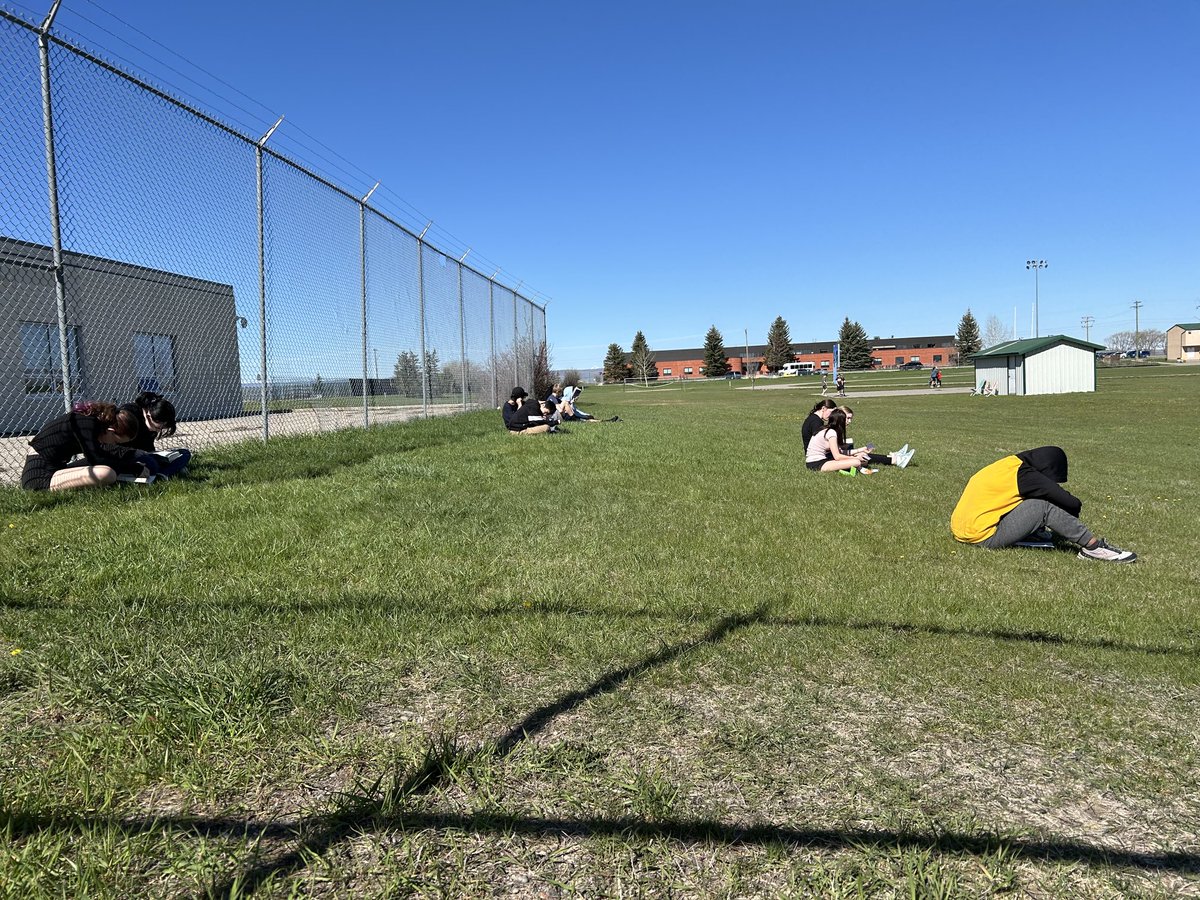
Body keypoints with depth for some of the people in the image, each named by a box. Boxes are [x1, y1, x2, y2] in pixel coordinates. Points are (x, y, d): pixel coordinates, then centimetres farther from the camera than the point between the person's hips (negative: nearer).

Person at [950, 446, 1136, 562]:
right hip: (984, 536, -10)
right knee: (1044, 508, -12)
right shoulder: (1024, 475, -14)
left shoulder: (1011, 464, 13)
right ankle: (1093, 546, -4)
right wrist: (1076, 504, 10)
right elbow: (1068, 502, -12)